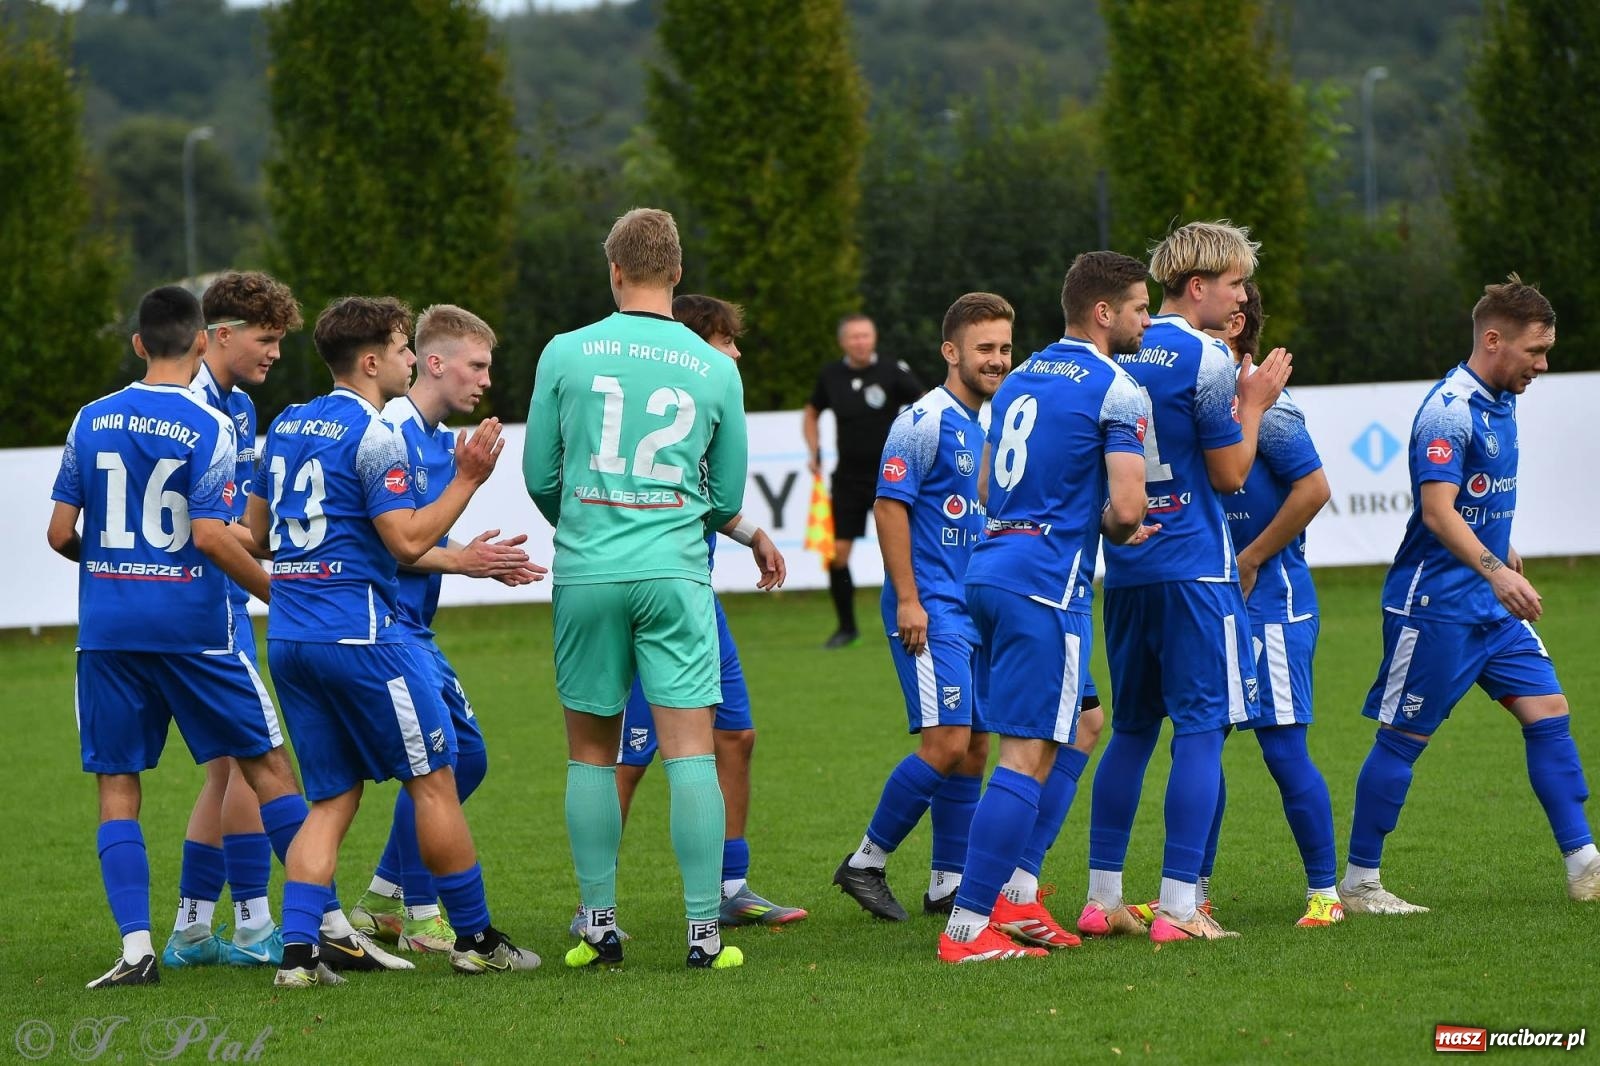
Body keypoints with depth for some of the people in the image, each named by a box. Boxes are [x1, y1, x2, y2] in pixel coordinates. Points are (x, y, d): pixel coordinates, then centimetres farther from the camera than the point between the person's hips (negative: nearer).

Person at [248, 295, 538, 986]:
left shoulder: (285, 426, 13)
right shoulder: (374, 436, -11)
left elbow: (258, 534, 21)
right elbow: (408, 541, -17)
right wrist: (467, 479, -7)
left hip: (287, 637, 8)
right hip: (359, 634, -8)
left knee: (332, 799, 9)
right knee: (433, 780, 5)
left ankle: (297, 950, -5)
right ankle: (474, 939, 12)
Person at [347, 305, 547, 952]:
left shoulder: (445, 445, 15)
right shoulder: (389, 433, -15)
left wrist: (484, 560, 6)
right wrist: (456, 561, -17)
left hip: (414, 627, 10)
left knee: (468, 756, 12)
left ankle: (382, 899, 20)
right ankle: (420, 917, -6)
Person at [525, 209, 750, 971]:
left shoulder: (567, 354, 1)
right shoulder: (715, 370, 4)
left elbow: (539, 475, 7)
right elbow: (728, 499, 11)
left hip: (585, 572, 0)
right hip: (674, 572, 0)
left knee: (591, 751, 10)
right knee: (690, 749, -3)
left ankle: (599, 923, 10)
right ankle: (704, 929, -7)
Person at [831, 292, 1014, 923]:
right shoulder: (925, 421, -11)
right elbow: (890, 505, -13)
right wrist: (907, 599, -18)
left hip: (979, 610, 8)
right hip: (931, 609, -8)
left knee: (974, 747, 8)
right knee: (946, 742, -14)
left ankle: (949, 881, 14)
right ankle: (866, 863, -3)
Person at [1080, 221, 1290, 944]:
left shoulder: (1119, 355, 10)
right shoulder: (1205, 358, -11)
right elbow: (1229, 474, -8)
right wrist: (1254, 404, 6)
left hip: (1125, 570, 7)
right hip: (1194, 568, -7)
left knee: (1131, 730, 14)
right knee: (1202, 726, -4)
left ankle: (1102, 899, 14)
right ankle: (1177, 907, -9)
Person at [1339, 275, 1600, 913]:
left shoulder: (1500, 402, 11)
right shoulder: (1450, 409, -18)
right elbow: (1437, 510, -28)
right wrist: (1494, 570, -38)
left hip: (1491, 607, 9)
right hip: (1435, 603, -9)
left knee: (1547, 711, 1)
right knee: (1402, 739, -1)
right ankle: (1357, 883, 7)